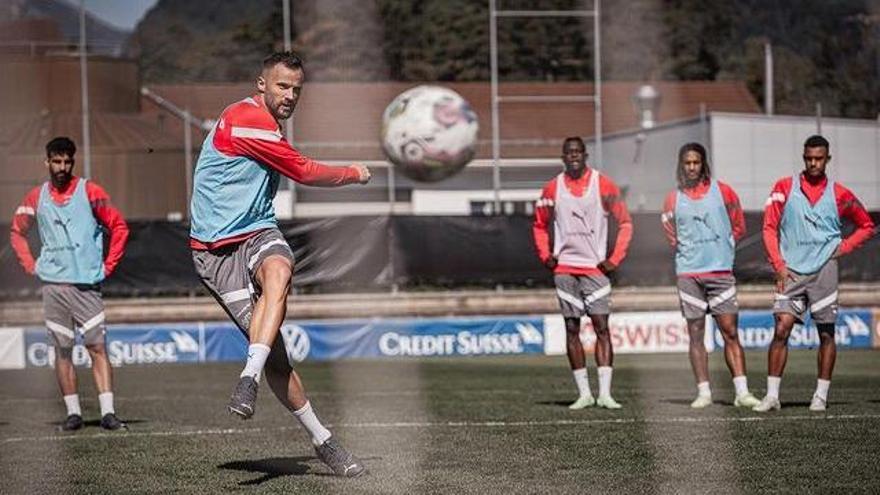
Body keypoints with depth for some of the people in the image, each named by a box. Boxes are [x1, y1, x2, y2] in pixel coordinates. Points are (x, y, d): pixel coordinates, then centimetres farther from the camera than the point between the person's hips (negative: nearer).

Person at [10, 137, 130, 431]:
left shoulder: (89, 191, 1)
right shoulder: (36, 197, 8)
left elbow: (119, 227, 4)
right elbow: (17, 233, 22)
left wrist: (108, 266, 0)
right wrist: (31, 266, 10)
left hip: (88, 284, -2)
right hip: (53, 284, 2)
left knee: (98, 347, -8)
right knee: (63, 350, 3)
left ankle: (108, 412, -11)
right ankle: (73, 413, 7)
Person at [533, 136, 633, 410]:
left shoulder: (603, 185, -2)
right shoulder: (552, 188, 6)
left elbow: (625, 223, 2)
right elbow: (539, 225, 19)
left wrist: (614, 259, -6)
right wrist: (545, 256, 5)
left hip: (595, 267, -3)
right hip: (564, 269, 3)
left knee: (602, 328, -8)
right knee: (572, 330, 3)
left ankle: (605, 393, -10)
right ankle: (584, 393, 8)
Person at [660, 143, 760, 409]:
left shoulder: (722, 191, 4)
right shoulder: (673, 199, 7)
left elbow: (739, 227, 12)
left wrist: (721, 247, 8)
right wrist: (687, 251, 11)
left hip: (721, 272, -1)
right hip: (689, 274, 1)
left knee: (730, 333, -4)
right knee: (696, 335, 1)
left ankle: (742, 392, -6)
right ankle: (703, 392, 4)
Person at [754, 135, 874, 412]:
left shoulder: (839, 195, 6)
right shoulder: (784, 188, 6)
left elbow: (866, 226, 18)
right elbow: (770, 228, 4)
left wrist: (843, 248, 4)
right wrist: (779, 265, -5)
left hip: (824, 271, 0)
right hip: (791, 272, 0)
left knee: (826, 334, 3)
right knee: (781, 329, -9)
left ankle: (821, 396, 10)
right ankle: (772, 395, -7)